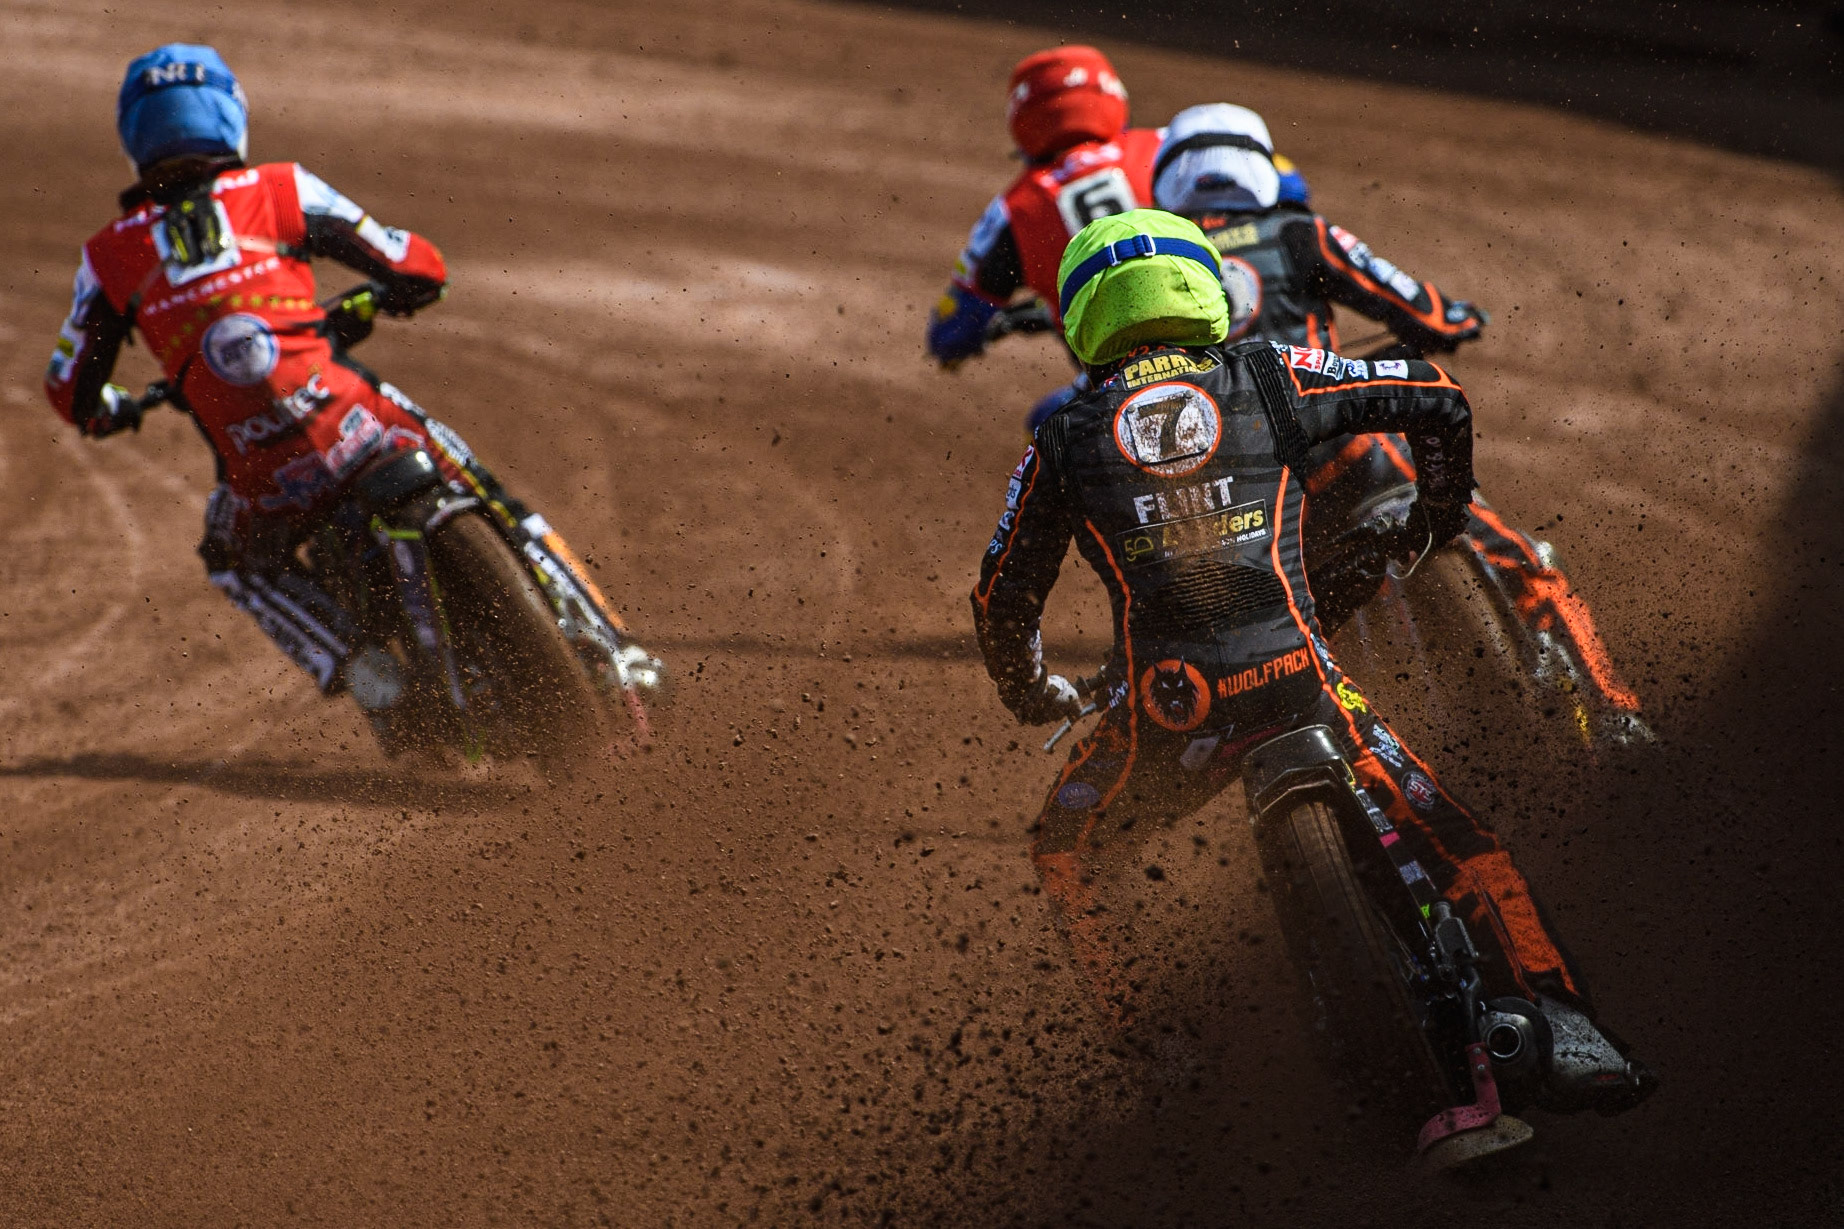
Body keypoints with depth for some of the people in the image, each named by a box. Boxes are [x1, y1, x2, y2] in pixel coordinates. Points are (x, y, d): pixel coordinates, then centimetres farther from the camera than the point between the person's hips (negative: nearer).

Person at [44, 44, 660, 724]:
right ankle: (612, 649, 13)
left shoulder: (109, 257, 9)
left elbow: (72, 391, 13)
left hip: (262, 481, 1)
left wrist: (112, 412, 37)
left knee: (238, 561, 34)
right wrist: (362, 310, 31)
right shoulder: (282, 191, 6)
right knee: (498, 510, 19)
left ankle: (348, 663, 15)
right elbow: (420, 268, 9)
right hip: (358, 429, -1)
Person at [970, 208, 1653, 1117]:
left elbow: (1002, 599, 17)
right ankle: (1562, 1033, -8)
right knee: (1458, 845, 7)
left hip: (1164, 711, 0)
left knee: (1064, 849, 27)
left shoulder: (1065, 439, 13)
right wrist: (1439, 514, 31)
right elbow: (1436, 400, 13)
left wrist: (1028, 692, 37)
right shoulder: (1267, 378, 11)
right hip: (1296, 682, 0)